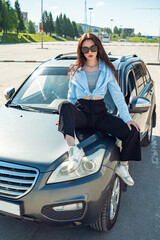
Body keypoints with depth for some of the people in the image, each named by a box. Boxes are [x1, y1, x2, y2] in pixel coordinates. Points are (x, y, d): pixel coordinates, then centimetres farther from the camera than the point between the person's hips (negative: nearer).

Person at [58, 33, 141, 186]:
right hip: (81, 112, -1)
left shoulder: (107, 70, 8)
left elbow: (117, 96, 6)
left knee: (132, 131, -16)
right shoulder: (75, 70, 9)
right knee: (64, 105, -36)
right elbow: (71, 96, 13)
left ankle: (123, 166, 6)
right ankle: (73, 150, -49)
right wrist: (67, 116, -1)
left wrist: (127, 118, -2)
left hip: (100, 113, 1)